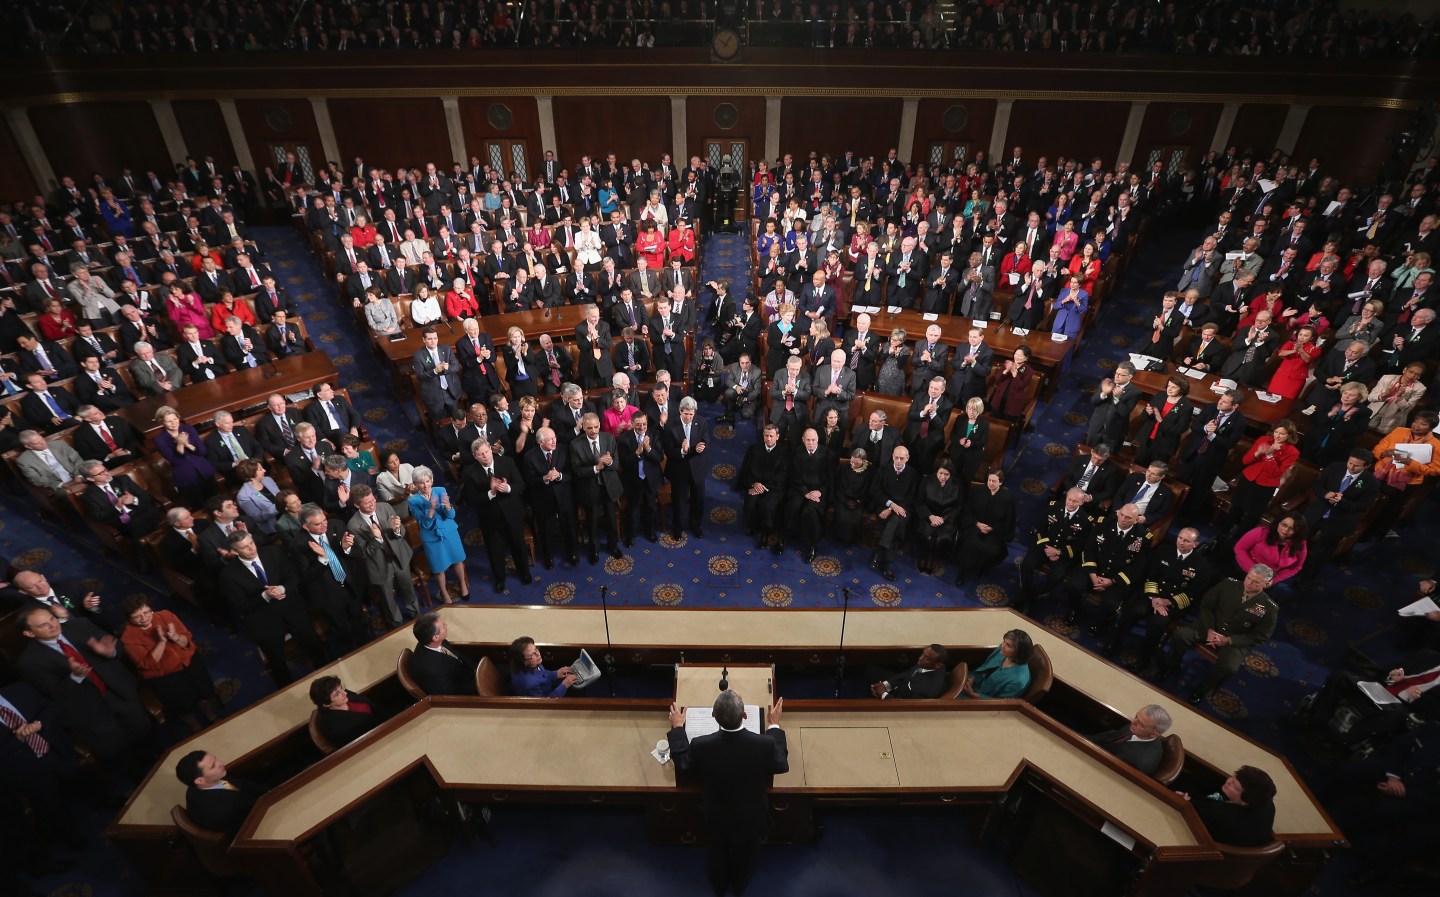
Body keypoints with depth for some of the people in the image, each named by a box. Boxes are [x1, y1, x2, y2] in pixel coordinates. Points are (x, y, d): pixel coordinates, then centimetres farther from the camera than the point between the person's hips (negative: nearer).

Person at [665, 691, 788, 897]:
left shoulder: (701, 745, -35)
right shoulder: (765, 744, -35)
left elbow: (681, 765, -11)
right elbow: (782, 766, -11)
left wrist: (677, 728, -1)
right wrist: (775, 726, -2)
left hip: (717, 819, 0)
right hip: (751, 820, 0)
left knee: (718, 855, 33)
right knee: (744, 857, 32)